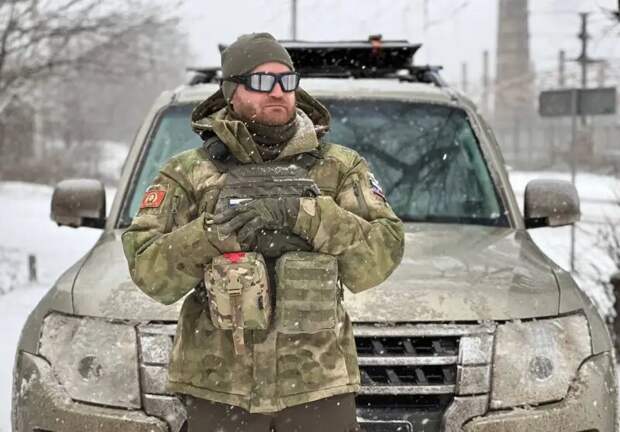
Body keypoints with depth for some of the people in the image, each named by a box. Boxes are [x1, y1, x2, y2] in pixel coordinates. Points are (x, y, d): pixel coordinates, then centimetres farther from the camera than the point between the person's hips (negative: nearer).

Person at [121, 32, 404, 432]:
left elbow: (383, 253, -9)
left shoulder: (340, 168, 4)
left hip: (318, 386, 0)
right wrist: (213, 233, -19)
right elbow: (148, 270, -4)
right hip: (218, 388, 0)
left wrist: (299, 214, -19)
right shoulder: (188, 174, 4)